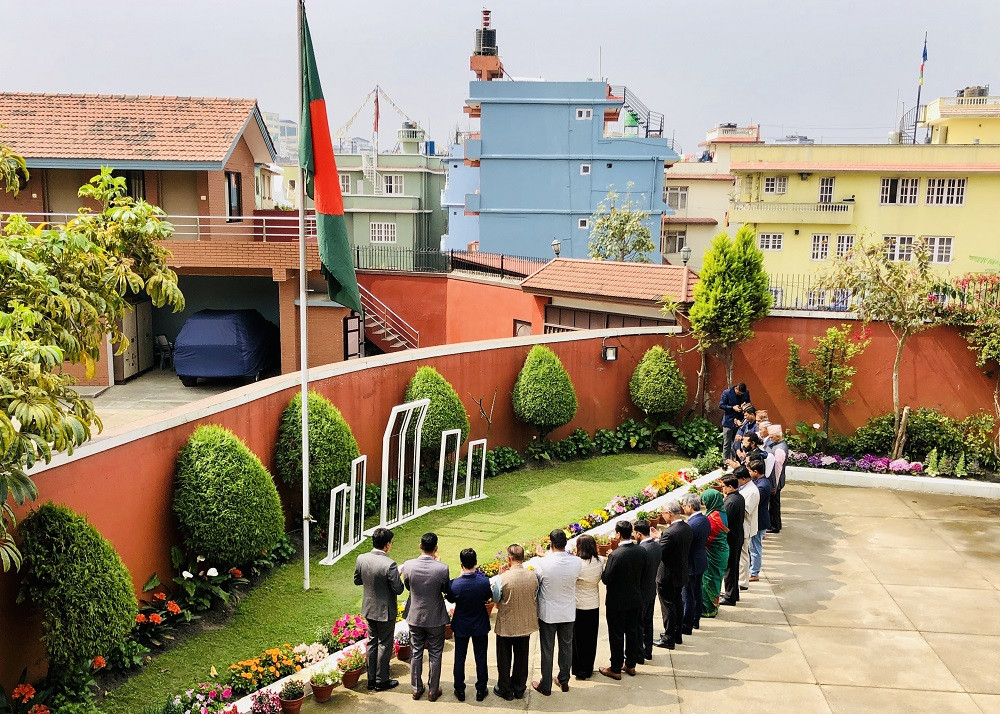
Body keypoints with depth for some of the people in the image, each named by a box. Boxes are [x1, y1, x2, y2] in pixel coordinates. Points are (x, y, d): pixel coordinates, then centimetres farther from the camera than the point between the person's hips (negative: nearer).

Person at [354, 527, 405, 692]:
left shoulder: (361, 559, -8)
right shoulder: (389, 564, -27)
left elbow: (357, 580, 7)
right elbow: (398, 590, -20)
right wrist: (398, 575, -3)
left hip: (369, 609, 6)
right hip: (385, 611, -6)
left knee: (372, 642, 19)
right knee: (384, 645, 10)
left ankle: (371, 679, 28)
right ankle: (381, 681, 21)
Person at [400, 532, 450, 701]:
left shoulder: (408, 565, -16)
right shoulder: (442, 568, -22)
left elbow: (407, 586, 2)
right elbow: (446, 590, -4)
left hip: (415, 617, 2)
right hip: (436, 618, -2)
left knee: (416, 653, 17)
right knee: (435, 655, 14)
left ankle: (417, 689, 29)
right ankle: (433, 690, 25)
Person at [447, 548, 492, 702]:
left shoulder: (454, 584, -25)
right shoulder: (484, 581, -25)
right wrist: (479, 574, 1)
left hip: (461, 626, 0)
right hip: (480, 626, 0)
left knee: (459, 658, 17)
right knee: (481, 658, 17)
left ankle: (460, 691, 29)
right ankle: (481, 690, 29)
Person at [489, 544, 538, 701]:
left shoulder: (503, 578, -23)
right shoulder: (533, 576, -10)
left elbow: (496, 601, -10)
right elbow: (535, 598, 4)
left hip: (506, 625, -4)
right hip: (526, 624, 4)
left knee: (504, 659, 15)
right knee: (521, 658, 20)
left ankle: (505, 690, 28)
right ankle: (519, 689, 33)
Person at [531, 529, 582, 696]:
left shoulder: (542, 563, -24)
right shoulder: (577, 563, -16)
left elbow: (535, 585, -9)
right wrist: (545, 557, 8)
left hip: (547, 614, -3)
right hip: (568, 613, 3)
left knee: (547, 650, 12)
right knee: (566, 647, 20)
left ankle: (545, 685, 25)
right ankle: (564, 681, 35)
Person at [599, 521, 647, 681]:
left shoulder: (615, 555, -27)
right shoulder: (640, 551, -7)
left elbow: (606, 579, -21)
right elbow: (643, 574, 4)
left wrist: (606, 563, -5)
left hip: (617, 602, -6)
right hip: (635, 600, 6)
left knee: (616, 636, 7)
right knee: (632, 632, 19)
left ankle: (615, 670, 19)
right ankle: (630, 665, 33)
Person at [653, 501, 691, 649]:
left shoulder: (669, 533, -29)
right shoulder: (688, 528, -2)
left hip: (667, 577, -8)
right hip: (681, 574, 8)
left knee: (668, 606, 4)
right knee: (678, 603, 20)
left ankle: (669, 639, 14)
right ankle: (677, 635, 32)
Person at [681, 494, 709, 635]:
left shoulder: (692, 524, -28)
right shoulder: (705, 519, 1)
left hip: (691, 564, -9)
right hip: (701, 561, 10)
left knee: (687, 596, 1)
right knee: (697, 592, 21)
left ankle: (687, 626, 10)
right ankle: (696, 620, 33)